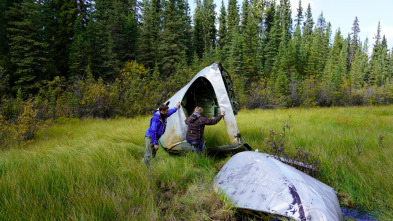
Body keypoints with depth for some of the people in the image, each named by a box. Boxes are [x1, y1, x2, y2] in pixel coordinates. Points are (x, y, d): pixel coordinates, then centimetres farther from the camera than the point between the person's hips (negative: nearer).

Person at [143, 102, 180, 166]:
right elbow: (152, 131, -28)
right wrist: (155, 143, -27)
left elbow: (170, 112, 26)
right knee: (149, 156, -9)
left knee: (153, 155, 14)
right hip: (150, 137, -9)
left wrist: (176, 108, 40)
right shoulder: (156, 118, -27)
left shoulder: (164, 116, 0)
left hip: (155, 137, 9)